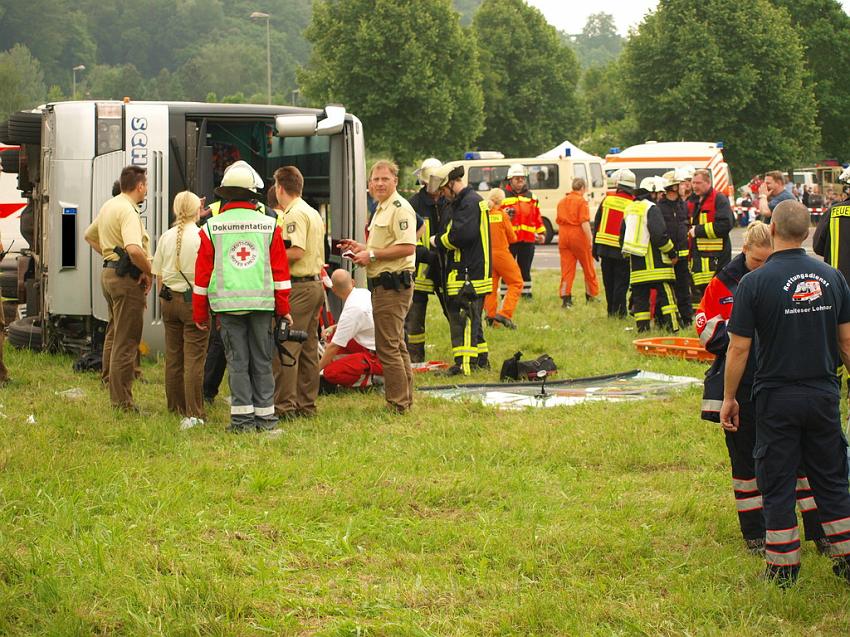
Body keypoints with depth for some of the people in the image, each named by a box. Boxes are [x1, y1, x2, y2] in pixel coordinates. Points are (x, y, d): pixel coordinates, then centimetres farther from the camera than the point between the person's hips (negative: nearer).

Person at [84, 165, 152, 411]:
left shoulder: (109, 206, 12)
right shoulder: (128, 211, -19)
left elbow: (90, 236, 28)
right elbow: (134, 249, -33)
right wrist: (148, 271, -18)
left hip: (109, 272, 10)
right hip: (127, 278, -10)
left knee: (114, 331, 24)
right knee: (126, 340, -5)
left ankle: (110, 379, 37)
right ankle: (121, 400, -3)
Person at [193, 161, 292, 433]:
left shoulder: (211, 228, 1)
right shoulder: (269, 226, 3)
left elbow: (202, 273, 4)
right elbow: (280, 270, 5)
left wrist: (200, 314, 12)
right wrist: (283, 308, 13)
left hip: (227, 303, 0)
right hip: (262, 303, 1)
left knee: (237, 362, 3)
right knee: (262, 361, 7)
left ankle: (242, 417, 1)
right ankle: (265, 416, 9)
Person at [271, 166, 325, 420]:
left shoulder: (294, 215, -12)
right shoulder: (313, 213, 18)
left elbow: (297, 251, -22)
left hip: (297, 287, -10)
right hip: (316, 283, 10)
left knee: (284, 348, -8)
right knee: (308, 349, 12)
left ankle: (284, 406, -9)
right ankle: (307, 405, 16)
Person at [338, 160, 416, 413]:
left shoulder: (400, 208, -14)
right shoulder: (381, 209, 19)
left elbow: (407, 248, -24)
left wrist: (371, 255, -19)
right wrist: (360, 248, 15)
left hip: (393, 285, -11)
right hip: (383, 285, 11)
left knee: (388, 347, -9)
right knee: (397, 346, 16)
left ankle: (398, 404, -6)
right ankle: (405, 399, 23)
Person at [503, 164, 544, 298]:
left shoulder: (531, 197, 14)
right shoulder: (503, 196, 0)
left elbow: (537, 217, 16)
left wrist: (541, 233, 10)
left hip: (528, 240, 4)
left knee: (525, 270, 10)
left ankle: (526, 295, 16)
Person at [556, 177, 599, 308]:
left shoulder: (562, 201, 12)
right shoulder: (581, 201, -9)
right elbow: (584, 223, -16)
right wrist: (590, 239, -14)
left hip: (564, 237, 5)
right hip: (578, 236, -5)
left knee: (567, 268, 4)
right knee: (588, 267, 10)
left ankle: (565, 298, -4)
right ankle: (591, 295, 18)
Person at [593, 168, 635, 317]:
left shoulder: (608, 198, 1)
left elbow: (597, 223, 5)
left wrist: (595, 247, 12)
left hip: (605, 247, 3)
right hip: (623, 249, -3)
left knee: (608, 282, 13)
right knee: (621, 282, 3)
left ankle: (611, 310, 19)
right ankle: (619, 312, -1)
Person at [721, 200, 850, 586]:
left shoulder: (755, 282, -11)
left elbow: (738, 348, -9)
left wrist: (729, 398, 1)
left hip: (777, 397, -3)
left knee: (777, 486, 6)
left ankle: (782, 570, 9)